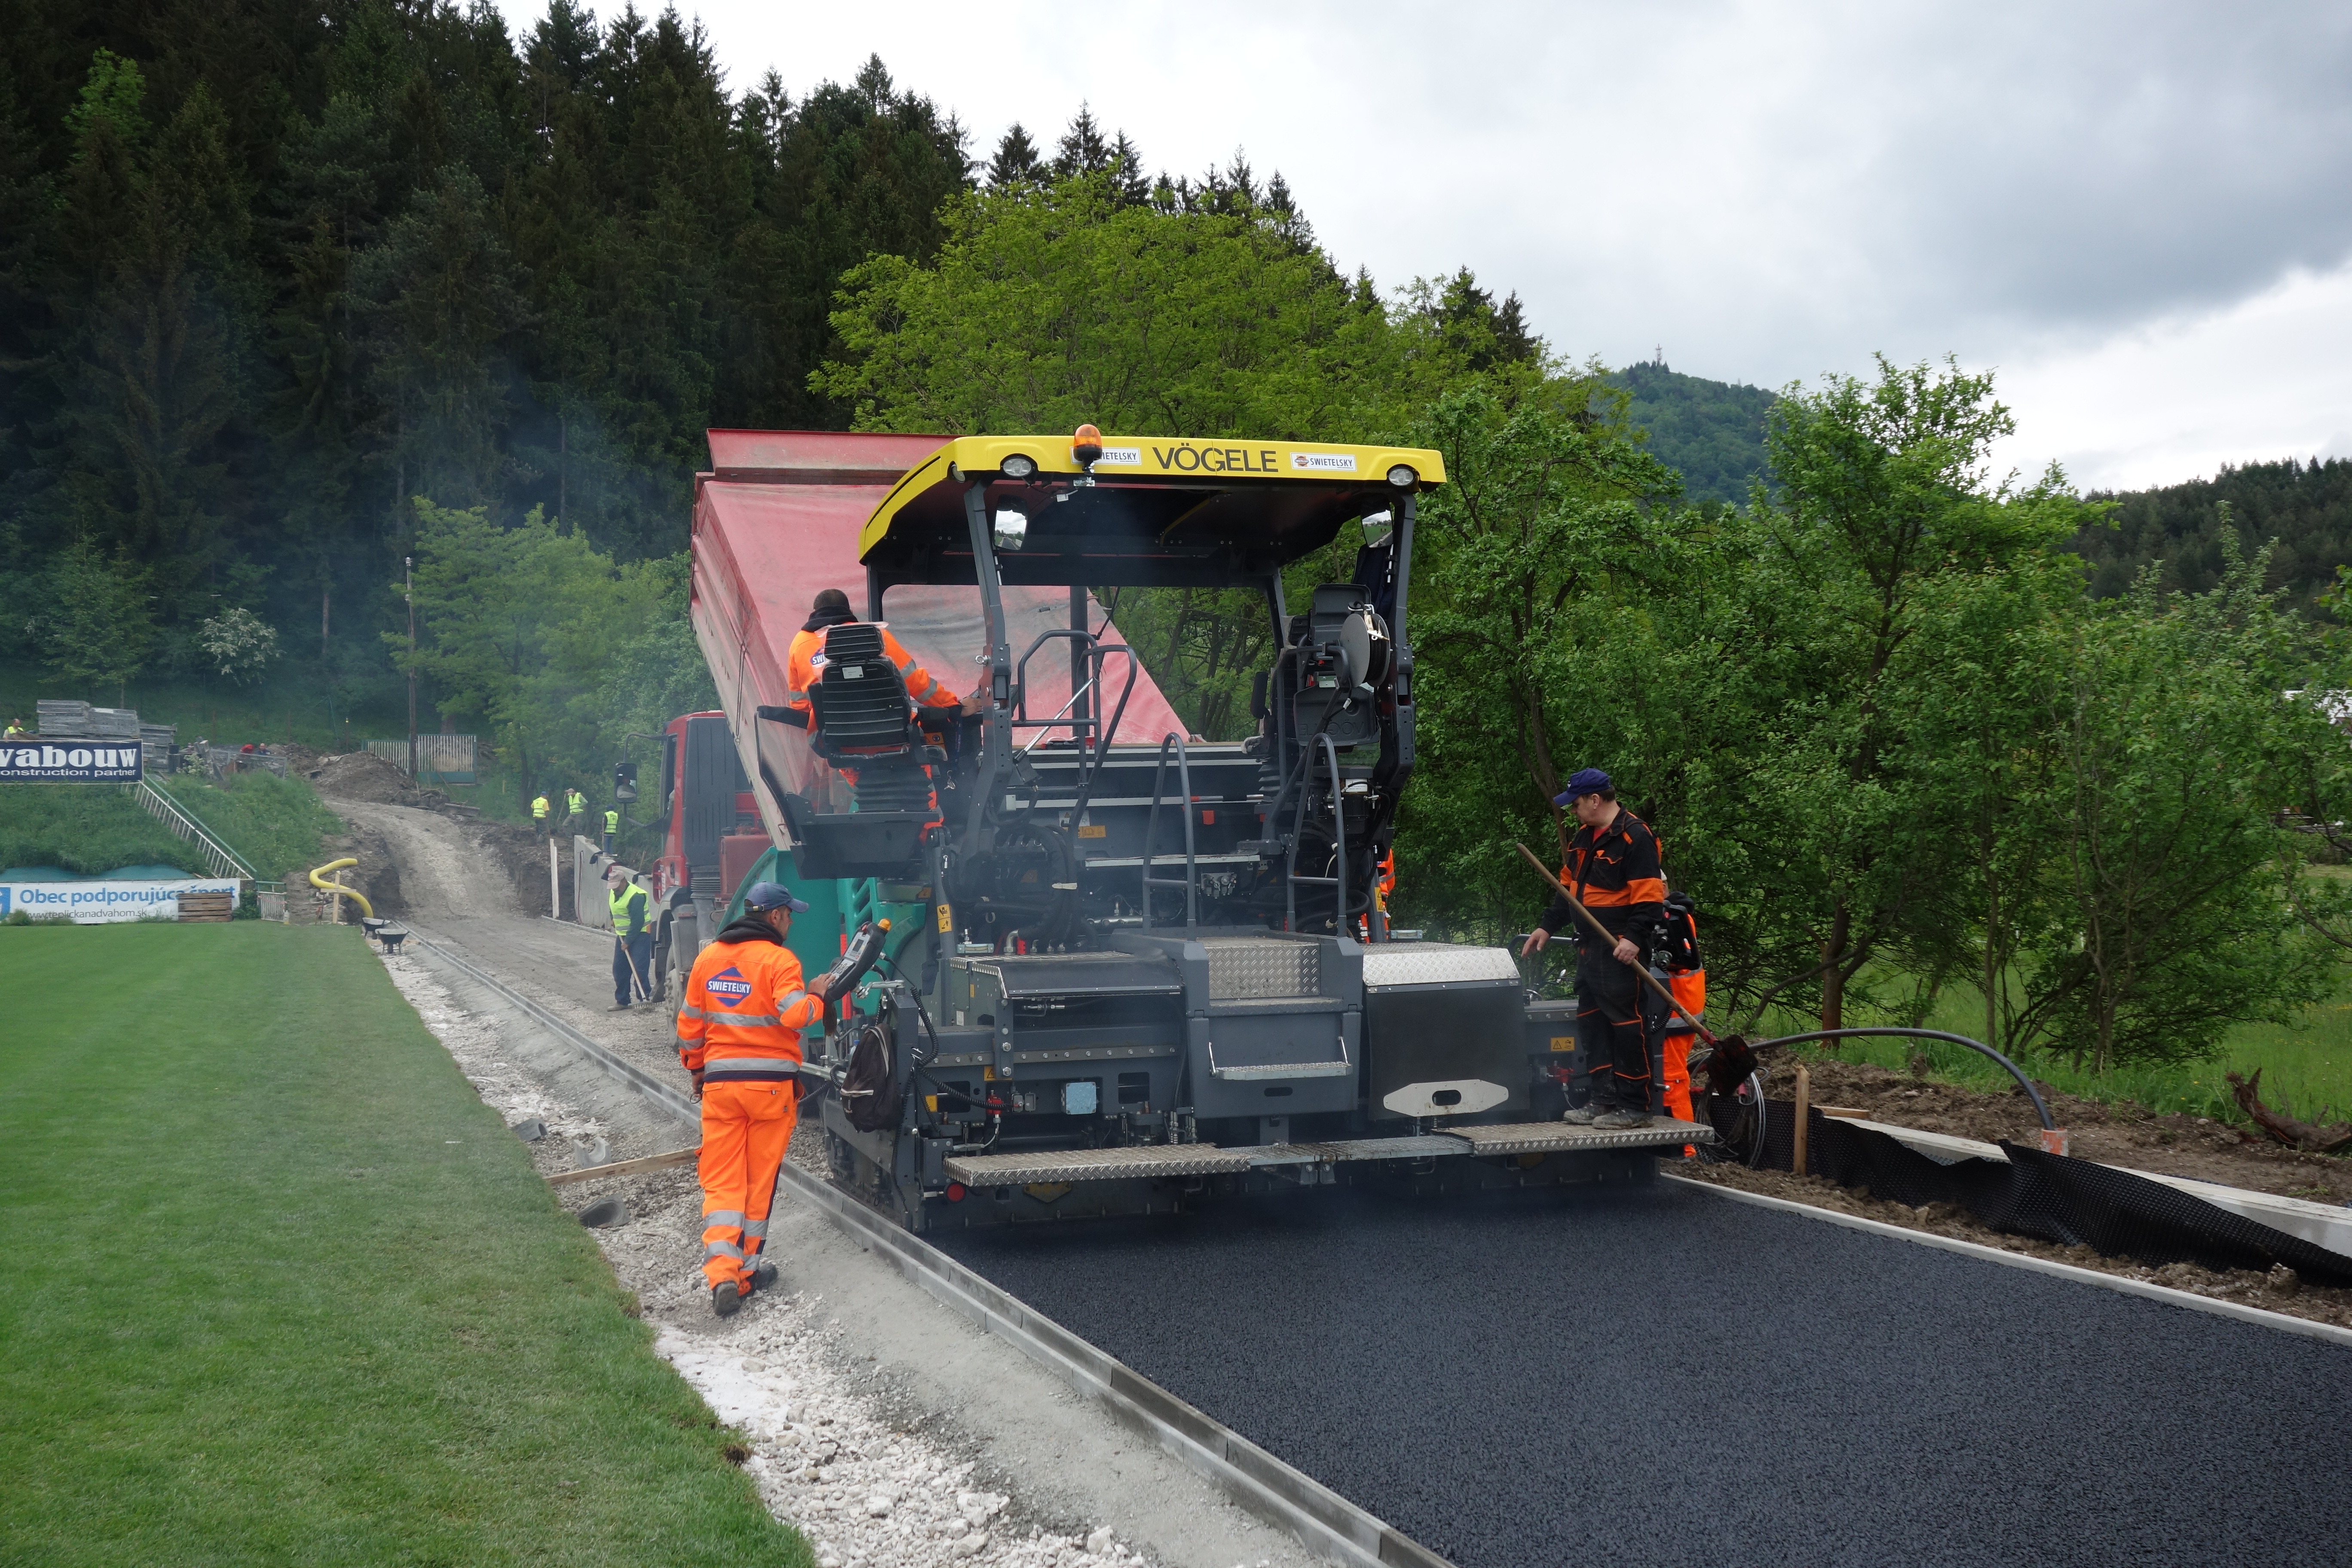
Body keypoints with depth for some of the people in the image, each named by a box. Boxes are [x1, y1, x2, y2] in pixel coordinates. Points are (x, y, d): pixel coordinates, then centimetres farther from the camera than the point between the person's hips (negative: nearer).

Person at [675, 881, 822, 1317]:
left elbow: (689, 1023, 14)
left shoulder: (708, 958, 7)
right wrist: (818, 998, -3)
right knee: (760, 1182, 10)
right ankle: (748, 1268, 19)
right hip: (772, 1084, -3)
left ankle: (723, 1273, -12)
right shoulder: (779, 960, -9)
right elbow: (794, 1015, -22)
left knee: (722, 1182, 3)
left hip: (720, 1084, 3)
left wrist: (695, 1069, 26)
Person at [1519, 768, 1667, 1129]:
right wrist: (1547, 927, 20)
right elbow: (1570, 887, 24)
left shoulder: (1635, 837, -14)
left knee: (1627, 1024, -7)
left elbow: (1648, 897, -20)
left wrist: (1635, 938, -28)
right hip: (1591, 947, 10)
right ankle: (1603, 1098, 20)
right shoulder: (1585, 838, 15)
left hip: (1622, 950, -10)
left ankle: (1635, 1106, -3)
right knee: (1591, 1021, 12)